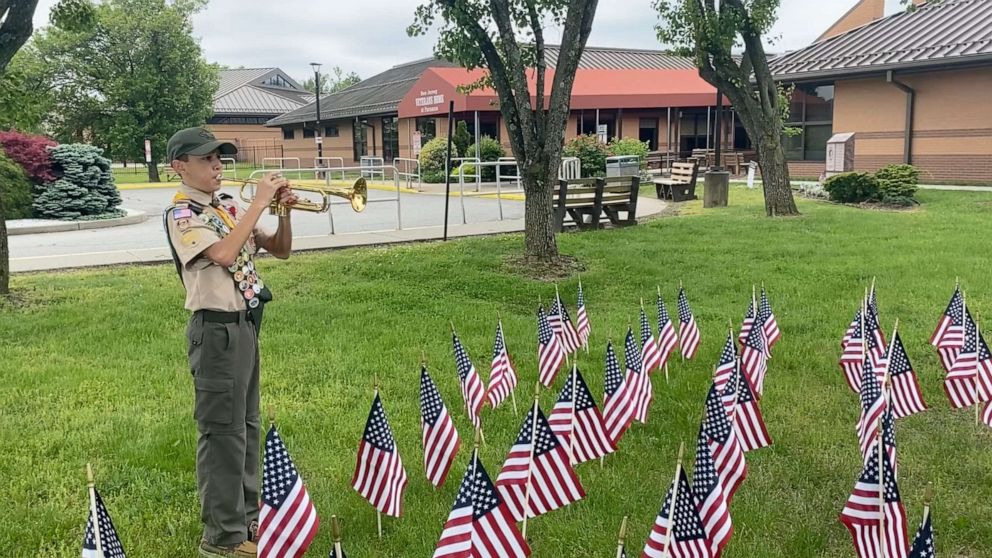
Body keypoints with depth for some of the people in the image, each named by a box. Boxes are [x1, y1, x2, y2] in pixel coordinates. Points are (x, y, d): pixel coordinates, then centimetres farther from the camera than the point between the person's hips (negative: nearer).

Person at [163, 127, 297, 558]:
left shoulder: (229, 208, 11)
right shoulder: (180, 213, -11)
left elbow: (280, 250, 12)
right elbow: (223, 253, -28)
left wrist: (284, 211, -5)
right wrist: (259, 203, -22)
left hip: (245, 323, 8)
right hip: (216, 329, -8)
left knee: (246, 425, 16)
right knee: (222, 430, -2)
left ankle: (246, 517, 30)